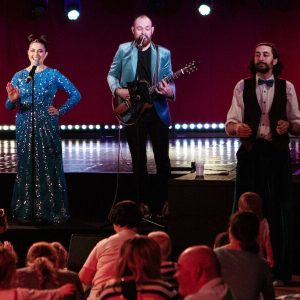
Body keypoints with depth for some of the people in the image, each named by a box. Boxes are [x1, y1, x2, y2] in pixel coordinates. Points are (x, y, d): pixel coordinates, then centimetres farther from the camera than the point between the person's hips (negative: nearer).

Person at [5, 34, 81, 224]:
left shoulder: (53, 75, 0)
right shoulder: (19, 76, 6)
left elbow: (76, 95, 4)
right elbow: (9, 107, 5)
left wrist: (60, 111, -2)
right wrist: (12, 99, -17)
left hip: (47, 127, -2)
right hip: (25, 128, 2)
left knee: (49, 168, -2)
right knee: (26, 168, 5)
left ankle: (52, 212, 5)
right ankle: (27, 212, 11)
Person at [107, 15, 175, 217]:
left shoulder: (163, 53, 3)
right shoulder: (124, 50, 3)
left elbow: (169, 82, 3)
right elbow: (111, 75, 10)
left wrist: (170, 92, -19)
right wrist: (117, 90, -8)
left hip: (157, 111, 0)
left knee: (163, 158, 1)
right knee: (139, 160, 6)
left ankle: (163, 202, 10)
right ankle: (144, 202, 14)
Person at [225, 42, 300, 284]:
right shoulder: (242, 87, 5)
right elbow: (230, 124, -1)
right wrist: (237, 128, -23)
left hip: (277, 154, 0)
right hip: (250, 153, 0)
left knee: (279, 211, 3)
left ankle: (280, 271, 12)